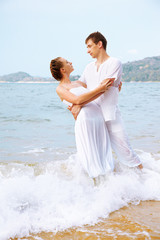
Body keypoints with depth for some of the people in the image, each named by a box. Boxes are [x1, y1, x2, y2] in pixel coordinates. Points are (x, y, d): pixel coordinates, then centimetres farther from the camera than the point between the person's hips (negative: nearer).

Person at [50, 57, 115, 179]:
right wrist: (99, 89, -15)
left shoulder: (78, 83, 24)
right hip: (84, 120, -7)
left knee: (104, 154, 6)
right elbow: (77, 100, -15)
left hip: (99, 119, 7)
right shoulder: (60, 89, 2)